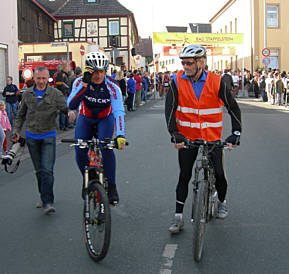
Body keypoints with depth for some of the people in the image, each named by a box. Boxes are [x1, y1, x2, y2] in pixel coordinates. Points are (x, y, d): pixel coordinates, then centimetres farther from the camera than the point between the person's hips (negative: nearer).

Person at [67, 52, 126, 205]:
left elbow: (119, 111, -36)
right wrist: (85, 84, -45)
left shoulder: (112, 86, -27)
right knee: (79, 151, -14)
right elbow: (71, 105, -35)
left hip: (105, 119, -1)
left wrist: (120, 135, -50)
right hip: (85, 118, 2)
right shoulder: (80, 82, -23)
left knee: (106, 147, -25)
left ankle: (111, 187, -11)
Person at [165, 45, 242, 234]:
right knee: (184, 176, 2)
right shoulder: (177, 81, -8)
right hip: (187, 137, 1)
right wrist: (175, 135, -22)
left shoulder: (216, 82, -10)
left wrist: (236, 134, -16)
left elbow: (233, 108, -6)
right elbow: (170, 109, -10)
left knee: (219, 174, 0)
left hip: (212, 137, 0)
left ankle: (222, 201, 31)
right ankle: (178, 216, 11)